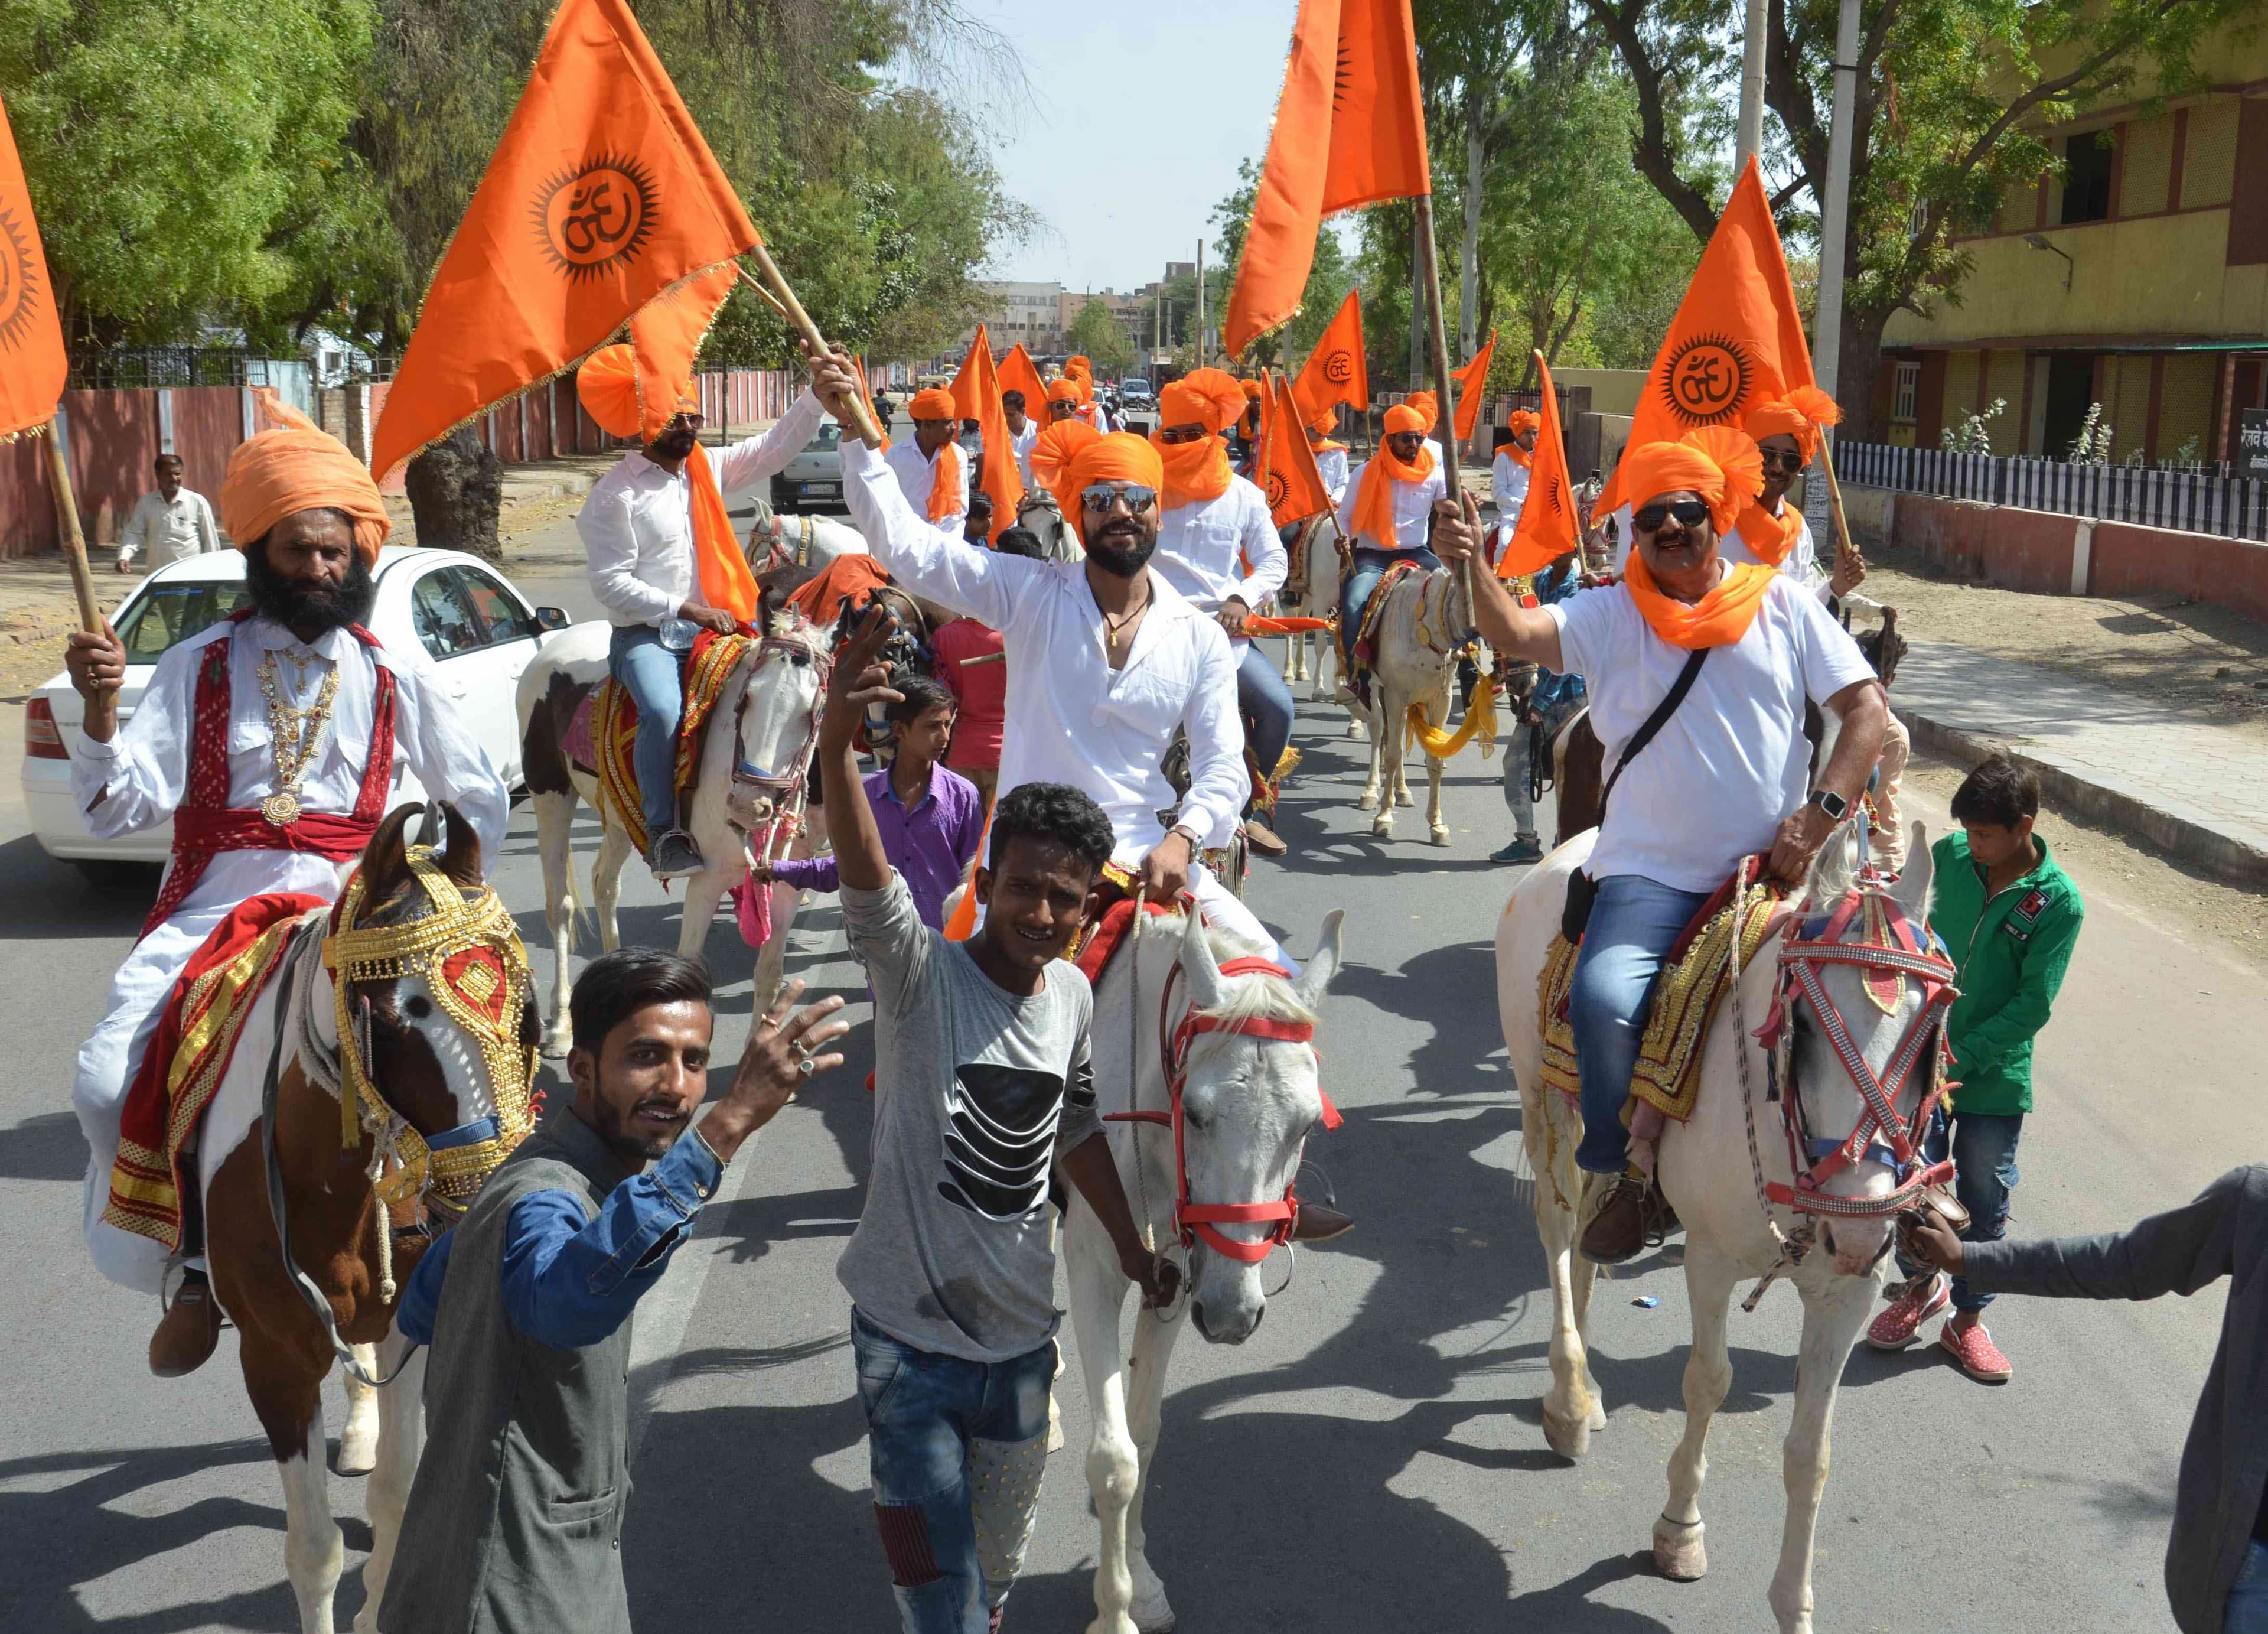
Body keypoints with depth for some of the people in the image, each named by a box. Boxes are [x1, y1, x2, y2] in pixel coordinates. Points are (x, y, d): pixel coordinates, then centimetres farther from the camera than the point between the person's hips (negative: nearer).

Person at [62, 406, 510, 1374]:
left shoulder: (395, 676, 10)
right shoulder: (202, 666, 8)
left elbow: (481, 802, 20)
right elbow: (122, 808, -1)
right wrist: (100, 708, -17)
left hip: (345, 921, 0)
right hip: (209, 918, 1)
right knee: (107, 1084, -20)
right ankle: (198, 1264, 4)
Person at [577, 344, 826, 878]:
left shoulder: (710, 469, 12)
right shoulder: (615, 494, -5)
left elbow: (778, 446, 12)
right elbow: (610, 584, -11)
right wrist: (685, 608, -16)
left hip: (709, 631, 6)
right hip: (644, 637, -6)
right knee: (663, 711, -34)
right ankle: (662, 831, -25)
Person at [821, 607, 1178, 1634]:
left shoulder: (1074, 998, 0)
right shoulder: (921, 975, -16)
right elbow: (866, 877, -36)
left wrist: (1133, 1249, 25)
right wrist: (838, 749, -53)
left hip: (1019, 1336, 5)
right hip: (909, 1337, -5)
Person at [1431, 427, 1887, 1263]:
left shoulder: (1784, 605, 9)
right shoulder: (1611, 615, 6)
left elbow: (1866, 707, 6)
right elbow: (1518, 633, -13)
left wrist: (1822, 811, -8)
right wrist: (1472, 566, -34)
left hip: (1771, 870, 2)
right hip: (1652, 872, -2)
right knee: (1604, 996, -28)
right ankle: (1633, 1176, -6)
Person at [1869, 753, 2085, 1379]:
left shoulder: (2060, 903, -13)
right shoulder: (1948, 857, -5)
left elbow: (2032, 1004, -13)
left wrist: (1964, 1057, -19)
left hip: (1996, 1075, -2)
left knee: (1985, 1204, 9)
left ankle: (1967, 1320, 27)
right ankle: (1921, 1286, 32)